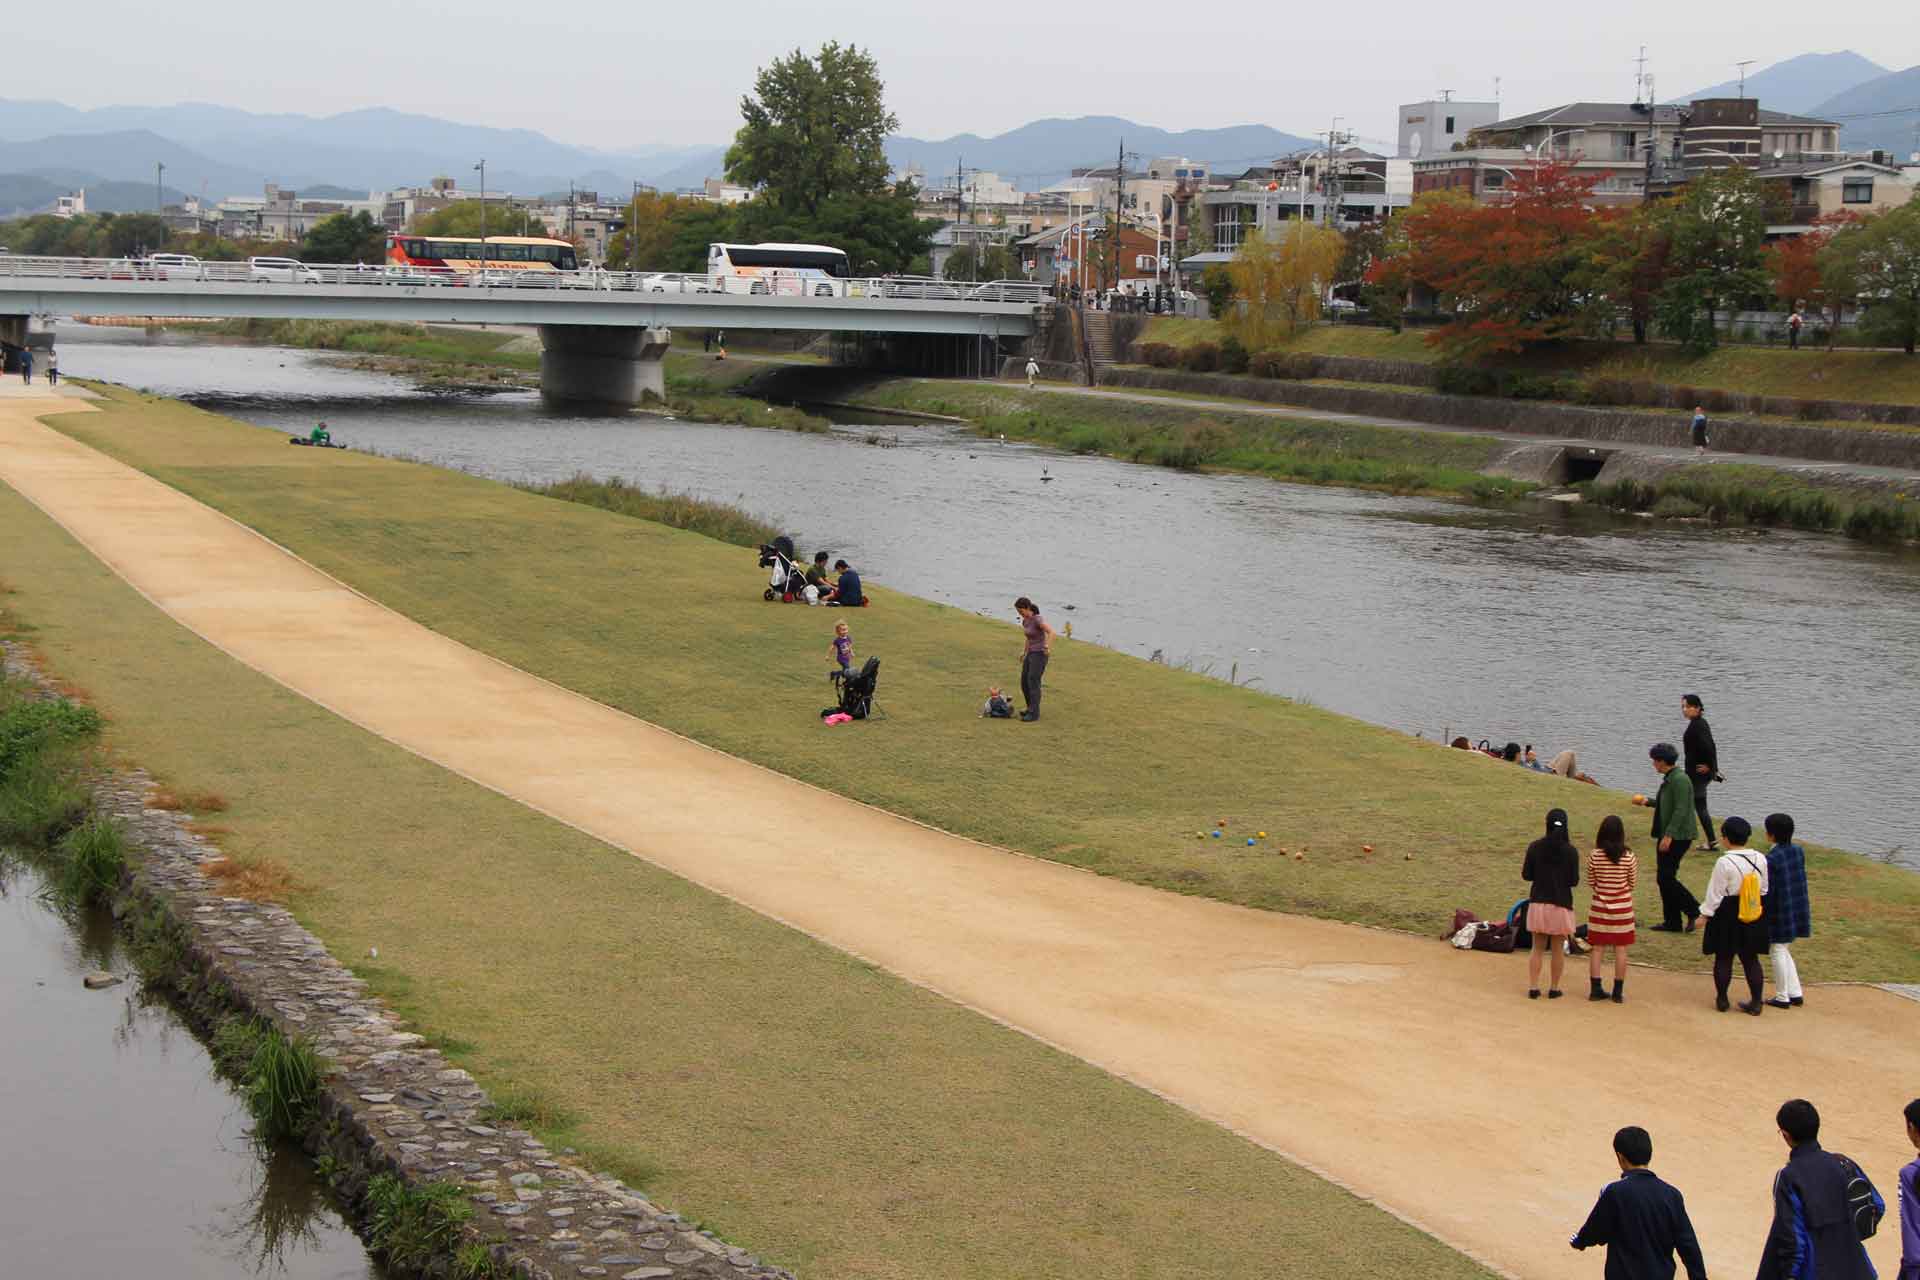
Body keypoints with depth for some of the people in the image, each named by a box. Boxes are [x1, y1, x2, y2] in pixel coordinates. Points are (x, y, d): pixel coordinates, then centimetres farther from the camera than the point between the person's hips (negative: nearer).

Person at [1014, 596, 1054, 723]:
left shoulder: (1038, 619, -21)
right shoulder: (1025, 621, 8)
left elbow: (1051, 632, -34)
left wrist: (1048, 648, -46)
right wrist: (1024, 651, 28)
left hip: (1040, 654, -9)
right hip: (1032, 653, 9)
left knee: (1033, 683, -11)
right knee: (1024, 683, 12)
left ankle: (1034, 713, -6)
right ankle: (1032, 709, 26)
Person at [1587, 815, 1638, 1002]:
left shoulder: (1594, 856, -11)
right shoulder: (1628, 857, -12)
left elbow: (1590, 882, -1)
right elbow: (1633, 883, -2)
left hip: (1599, 907, 1)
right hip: (1622, 908, -1)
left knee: (1597, 948, 8)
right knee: (1620, 949, 7)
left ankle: (1595, 989, 9)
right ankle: (1618, 992, 10)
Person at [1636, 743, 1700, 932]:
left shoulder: (1679, 780, -18)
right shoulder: (1669, 779, 14)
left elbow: (1680, 810, -24)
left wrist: (1669, 835, -26)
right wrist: (1648, 802, 37)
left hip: (1678, 837, -10)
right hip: (1668, 836, 10)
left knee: (1666, 878, -11)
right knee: (1663, 878, 10)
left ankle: (1694, 911, -3)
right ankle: (1672, 922, 15)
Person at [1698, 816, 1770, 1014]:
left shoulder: (1725, 862, -18)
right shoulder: (1760, 860, -1)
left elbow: (1715, 893, -14)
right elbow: (1764, 890, 8)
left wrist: (1705, 914, -4)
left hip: (1727, 915, -5)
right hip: (1753, 916, 5)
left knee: (1723, 958, 8)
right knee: (1751, 959, 11)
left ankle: (1721, 1000, 17)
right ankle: (1756, 1002, 12)